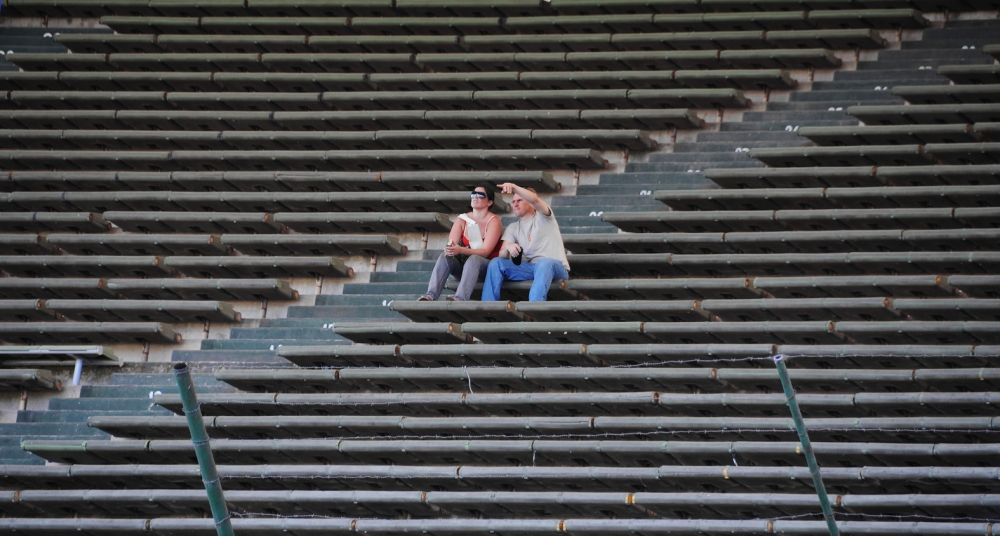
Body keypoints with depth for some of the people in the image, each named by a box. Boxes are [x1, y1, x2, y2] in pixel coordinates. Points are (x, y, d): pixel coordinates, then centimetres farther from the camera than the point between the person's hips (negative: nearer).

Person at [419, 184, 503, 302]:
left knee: (473, 258, -36)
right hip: (463, 264, 4)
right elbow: (451, 243, -5)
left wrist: (460, 250, -35)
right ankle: (430, 296, -47)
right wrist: (449, 249, -32)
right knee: (444, 257, -25)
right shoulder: (462, 220, 8)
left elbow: (485, 251, -18)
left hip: (486, 266, -4)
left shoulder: (493, 221, -6)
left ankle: (460, 298, -58)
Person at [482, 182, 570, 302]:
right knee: (496, 263, -14)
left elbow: (534, 199, -19)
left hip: (555, 268, -4)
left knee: (544, 263, -39)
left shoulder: (542, 217, 5)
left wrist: (514, 187, -35)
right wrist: (508, 247, -20)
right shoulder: (513, 228, 17)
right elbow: (502, 256, 5)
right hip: (530, 269, 4)